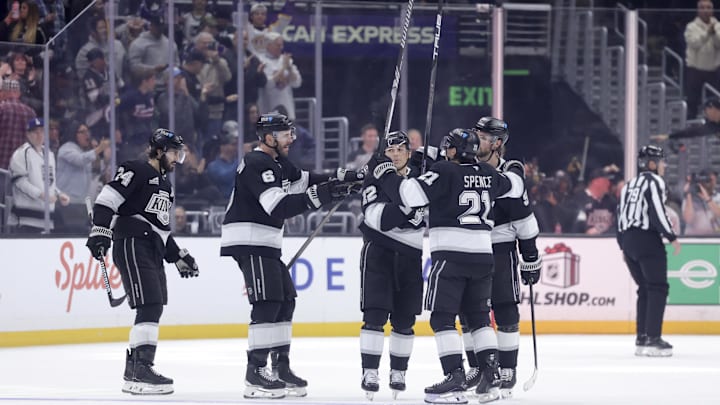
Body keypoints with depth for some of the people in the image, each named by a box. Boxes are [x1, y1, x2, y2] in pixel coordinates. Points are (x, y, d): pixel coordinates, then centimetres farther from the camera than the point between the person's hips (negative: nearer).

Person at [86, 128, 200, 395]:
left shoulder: (164, 185, 25)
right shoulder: (137, 171, -5)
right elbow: (106, 200, -14)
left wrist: (179, 257, 26)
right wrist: (100, 232, -24)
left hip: (152, 251, 10)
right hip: (132, 245, -10)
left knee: (154, 309, 9)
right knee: (150, 306, -17)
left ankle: (133, 370, 18)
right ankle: (141, 371, -20)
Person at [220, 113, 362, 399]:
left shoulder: (277, 162, 14)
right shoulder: (256, 164, -18)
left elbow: (304, 181, 22)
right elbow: (279, 207, -28)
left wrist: (343, 179, 9)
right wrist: (320, 196, -31)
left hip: (265, 243, 11)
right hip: (247, 240, -11)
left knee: (285, 301, 12)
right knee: (267, 303, -15)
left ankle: (280, 367, 18)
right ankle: (255, 373, -16)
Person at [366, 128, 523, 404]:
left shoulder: (445, 172, -8)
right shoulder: (487, 174, 11)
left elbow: (411, 194, -18)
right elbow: (515, 188, 29)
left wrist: (383, 173, -7)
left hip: (450, 254, -6)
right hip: (482, 254, 6)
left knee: (442, 317, -5)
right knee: (477, 315, 19)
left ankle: (455, 377, -16)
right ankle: (489, 372, 12)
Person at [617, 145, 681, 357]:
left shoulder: (630, 185, 20)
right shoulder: (654, 181, -7)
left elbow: (621, 214, 21)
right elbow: (657, 211, -18)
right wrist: (672, 237, -13)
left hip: (628, 240, 9)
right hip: (647, 239, -9)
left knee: (645, 289, 14)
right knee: (658, 288, -7)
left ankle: (642, 339, 11)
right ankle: (652, 339, -15)